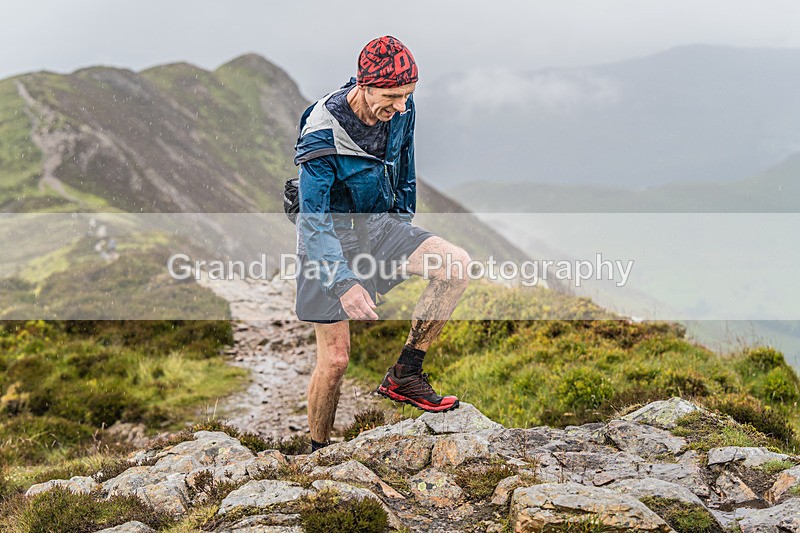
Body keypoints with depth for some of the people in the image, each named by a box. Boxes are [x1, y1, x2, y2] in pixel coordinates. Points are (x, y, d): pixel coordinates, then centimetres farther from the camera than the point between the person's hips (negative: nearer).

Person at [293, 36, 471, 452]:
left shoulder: (401, 111, -9)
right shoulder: (322, 134, -27)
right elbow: (314, 219, -27)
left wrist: (404, 236, 20)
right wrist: (343, 283, -38)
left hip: (379, 224, 5)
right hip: (331, 237, -5)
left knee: (456, 265, -19)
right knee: (335, 358, -4)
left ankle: (404, 375, -9)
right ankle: (318, 452, 18)